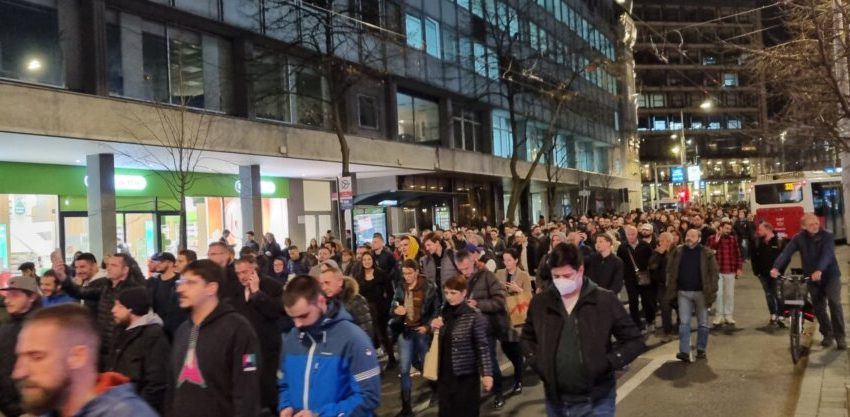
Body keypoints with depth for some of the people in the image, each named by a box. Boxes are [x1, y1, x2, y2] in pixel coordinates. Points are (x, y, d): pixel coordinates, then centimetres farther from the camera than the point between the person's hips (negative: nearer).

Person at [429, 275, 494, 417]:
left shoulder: (474, 316, -13)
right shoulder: (445, 312, 7)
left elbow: (482, 347, -12)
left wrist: (487, 373, -16)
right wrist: (434, 327, -1)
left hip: (466, 375, -6)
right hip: (445, 374, 6)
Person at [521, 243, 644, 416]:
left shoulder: (606, 300, -8)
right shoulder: (540, 302, 0)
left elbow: (634, 341, -2)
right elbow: (527, 336, 17)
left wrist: (607, 363, -13)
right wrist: (536, 361, 2)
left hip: (595, 402, -3)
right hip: (555, 401, 3)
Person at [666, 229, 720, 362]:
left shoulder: (707, 254, -5)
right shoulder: (678, 252, 1)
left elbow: (713, 273, -6)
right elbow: (671, 271, 3)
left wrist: (712, 292, -12)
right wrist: (671, 291, -2)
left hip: (701, 292, -1)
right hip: (683, 292, 1)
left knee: (703, 323, 10)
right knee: (684, 322, -2)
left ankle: (701, 350, 23)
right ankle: (685, 352, -3)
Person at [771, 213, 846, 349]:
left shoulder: (827, 236, -14)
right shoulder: (799, 238, -8)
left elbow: (827, 254, -30)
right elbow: (786, 252, -20)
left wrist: (819, 270, -48)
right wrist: (776, 267, -38)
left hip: (830, 274, -2)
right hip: (811, 277, 2)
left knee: (834, 302, -14)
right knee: (818, 306, 7)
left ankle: (840, 336, -3)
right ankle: (827, 334, 24)